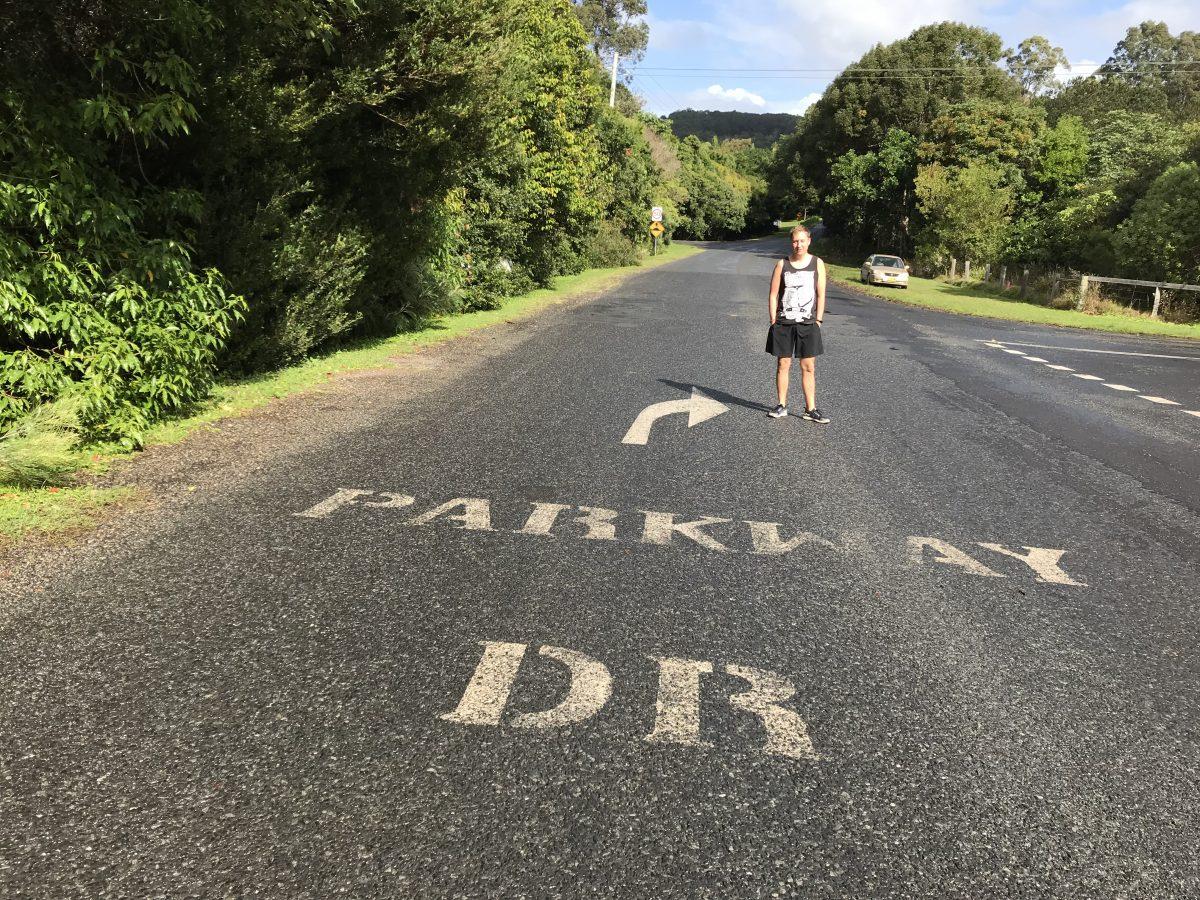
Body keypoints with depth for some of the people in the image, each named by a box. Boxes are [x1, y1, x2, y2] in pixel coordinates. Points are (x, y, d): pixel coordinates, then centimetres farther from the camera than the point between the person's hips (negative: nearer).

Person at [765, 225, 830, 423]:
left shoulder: (817, 264, 4)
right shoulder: (782, 264, 3)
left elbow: (821, 295, 4)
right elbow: (773, 295, 4)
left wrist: (818, 321, -2)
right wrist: (774, 321, -2)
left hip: (808, 324, 0)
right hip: (784, 324, 0)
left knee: (808, 367, 2)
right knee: (783, 365, 5)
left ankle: (810, 409, 7)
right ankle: (782, 406, 16)